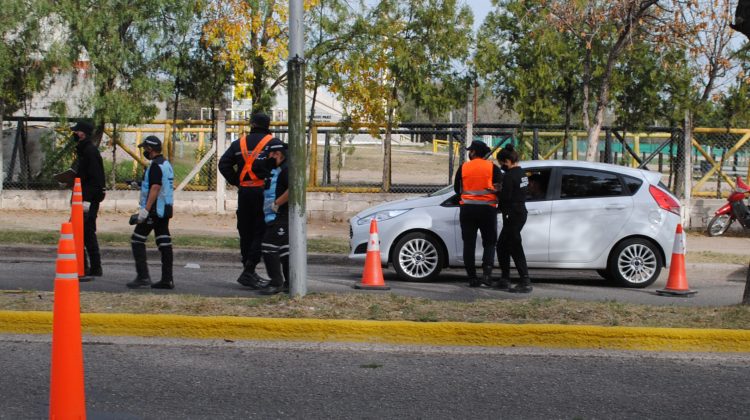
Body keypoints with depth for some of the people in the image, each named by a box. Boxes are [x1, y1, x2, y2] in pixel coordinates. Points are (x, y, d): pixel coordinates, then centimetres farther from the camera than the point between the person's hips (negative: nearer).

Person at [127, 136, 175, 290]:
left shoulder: (156, 165, -14)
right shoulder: (166, 164, 17)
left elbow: (155, 188, -22)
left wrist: (146, 209, -25)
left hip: (154, 209, -9)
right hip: (165, 209, 10)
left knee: (137, 240, -4)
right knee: (164, 242, 6)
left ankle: (143, 277, -9)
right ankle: (167, 279, 5)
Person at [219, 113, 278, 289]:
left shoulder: (239, 143, 11)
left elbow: (223, 164, 4)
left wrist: (237, 182, 6)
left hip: (244, 193, 5)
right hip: (263, 192, -5)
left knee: (246, 232, 12)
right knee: (261, 232, -3)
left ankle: (249, 272, 17)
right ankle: (248, 271, -11)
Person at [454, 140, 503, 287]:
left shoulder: (463, 168, 2)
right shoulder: (492, 168, -2)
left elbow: (457, 189, 11)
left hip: (467, 209, 1)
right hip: (487, 209, -1)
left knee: (469, 244, 7)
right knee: (489, 243, 9)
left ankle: (472, 278, 4)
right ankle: (487, 271, -13)